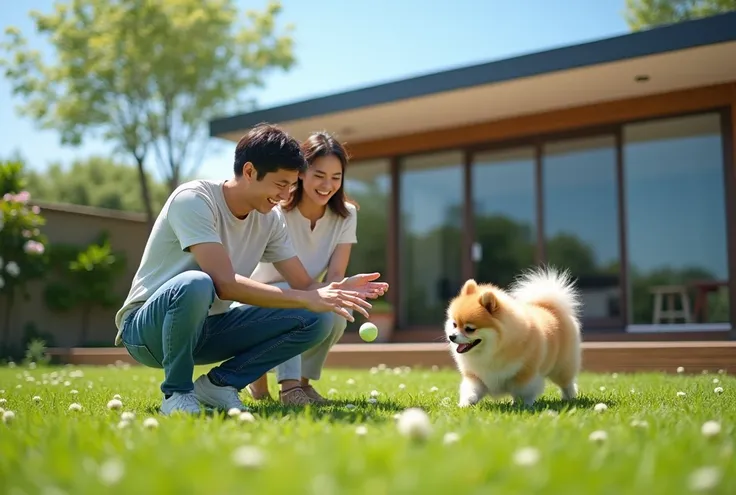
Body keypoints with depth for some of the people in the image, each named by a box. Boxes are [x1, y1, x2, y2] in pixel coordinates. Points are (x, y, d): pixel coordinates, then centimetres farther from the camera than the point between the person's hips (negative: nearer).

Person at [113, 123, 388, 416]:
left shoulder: (270, 219, -1)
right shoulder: (193, 199, -22)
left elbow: (304, 285, 0)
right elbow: (224, 283, -33)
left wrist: (338, 289, -23)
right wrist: (306, 299, -35)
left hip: (210, 327, 6)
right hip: (148, 327, -6)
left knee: (317, 319, -11)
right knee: (196, 284, -41)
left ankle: (219, 383, -1)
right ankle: (176, 392, -17)